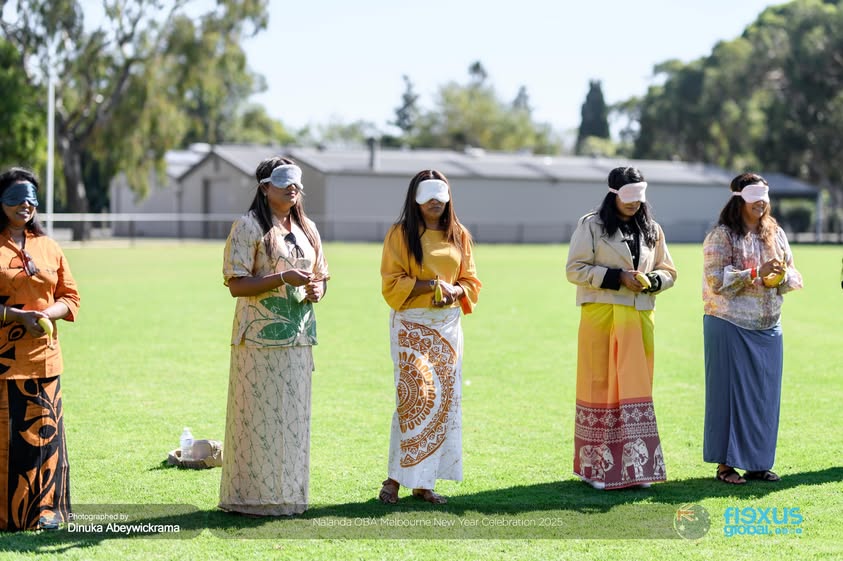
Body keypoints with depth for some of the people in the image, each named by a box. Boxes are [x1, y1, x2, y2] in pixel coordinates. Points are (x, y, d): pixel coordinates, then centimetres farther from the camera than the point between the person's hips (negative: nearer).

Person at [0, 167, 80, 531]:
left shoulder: (48, 247, 13)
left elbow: (70, 296, 14)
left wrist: (48, 313, -6)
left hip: (42, 353, 4)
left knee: (43, 429, 4)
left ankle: (45, 507, 13)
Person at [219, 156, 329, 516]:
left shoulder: (307, 229, 14)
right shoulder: (248, 227, -6)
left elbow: (320, 276, 21)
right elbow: (236, 285, -12)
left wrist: (317, 289, -2)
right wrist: (283, 278, -21)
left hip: (297, 338, 6)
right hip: (261, 337, -6)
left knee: (293, 416, 9)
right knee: (260, 416, -4)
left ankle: (286, 495, 17)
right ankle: (253, 497, 3)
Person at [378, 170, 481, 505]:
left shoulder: (458, 236, 11)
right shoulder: (400, 234, -2)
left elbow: (470, 280, 14)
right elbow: (392, 283, -7)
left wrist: (456, 290, -9)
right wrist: (432, 284, -18)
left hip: (448, 325, 5)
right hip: (411, 326, -5)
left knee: (445, 397, 2)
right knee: (415, 395, -14)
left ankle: (423, 481, 8)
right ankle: (395, 478, -6)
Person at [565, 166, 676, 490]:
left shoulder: (652, 230, 13)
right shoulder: (591, 225, 0)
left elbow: (668, 272, 17)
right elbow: (574, 269, -6)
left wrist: (651, 280, -6)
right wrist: (617, 278, -16)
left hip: (640, 318, 4)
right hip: (601, 317, -4)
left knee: (636, 388, 4)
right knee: (601, 386, -2)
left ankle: (634, 465, 9)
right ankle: (598, 465, 5)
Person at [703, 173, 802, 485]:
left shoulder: (775, 234, 10)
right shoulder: (721, 236, -6)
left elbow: (793, 276, 12)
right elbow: (716, 281, -14)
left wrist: (780, 277, -11)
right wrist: (756, 273, -19)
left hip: (768, 328, 5)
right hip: (730, 327, -5)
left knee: (765, 394, 6)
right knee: (730, 392, -1)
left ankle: (757, 462, 14)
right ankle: (726, 464, 5)